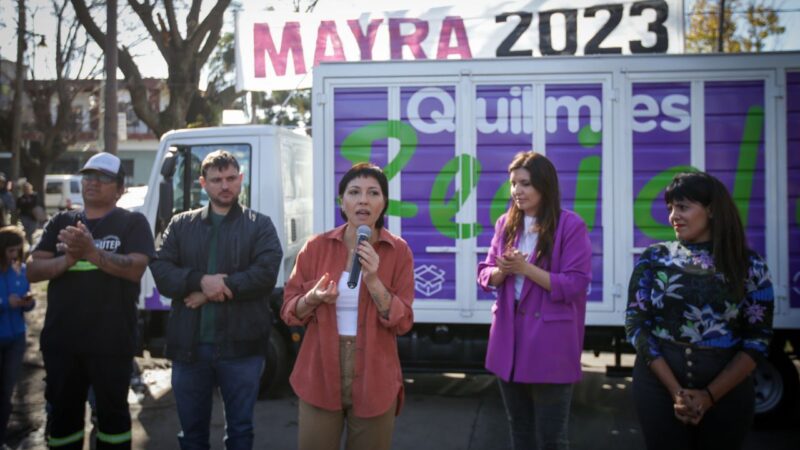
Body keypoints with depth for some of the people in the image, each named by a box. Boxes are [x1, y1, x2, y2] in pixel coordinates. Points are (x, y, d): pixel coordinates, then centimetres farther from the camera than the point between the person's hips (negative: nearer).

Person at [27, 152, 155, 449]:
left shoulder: (133, 223, 0)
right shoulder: (61, 223, 11)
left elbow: (135, 268, -15)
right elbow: (33, 271, 2)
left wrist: (91, 251, -27)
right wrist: (68, 259, -17)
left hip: (112, 342, -4)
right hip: (61, 340, 4)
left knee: (112, 412, 9)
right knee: (63, 414, 14)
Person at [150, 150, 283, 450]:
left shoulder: (260, 225, 3)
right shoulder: (180, 225, 10)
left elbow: (266, 273, -12)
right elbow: (160, 271, -2)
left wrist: (212, 291, -15)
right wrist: (201, 281, -19)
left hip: (240, 345, -2)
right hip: (189, 345, 2)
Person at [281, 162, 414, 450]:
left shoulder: (399, 251, -2)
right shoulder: (316, 247, 0)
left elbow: (402, 322, -6)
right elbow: (289, 311, 4)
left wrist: (374, 281, -19)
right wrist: (312, 299, -16)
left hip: (374, 380, 0)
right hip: (319, 377, 1)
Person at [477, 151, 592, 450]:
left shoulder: (570, 225, -10)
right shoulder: (506, 223, 8)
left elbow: (575, 284, -14)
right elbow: (485, 274, 9)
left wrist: (525, 268, -20)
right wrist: (501, 271, -13)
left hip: (550, 343, -5)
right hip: (509, 336, 6)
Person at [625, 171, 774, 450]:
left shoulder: (749, 265, 0)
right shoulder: (654, 258, 1)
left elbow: (758, 338, -2)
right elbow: (636, 324, -4)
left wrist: (709, 395, -12)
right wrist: (677, 391, -13)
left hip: (727, 390, 0)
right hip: (659, 386, 0)